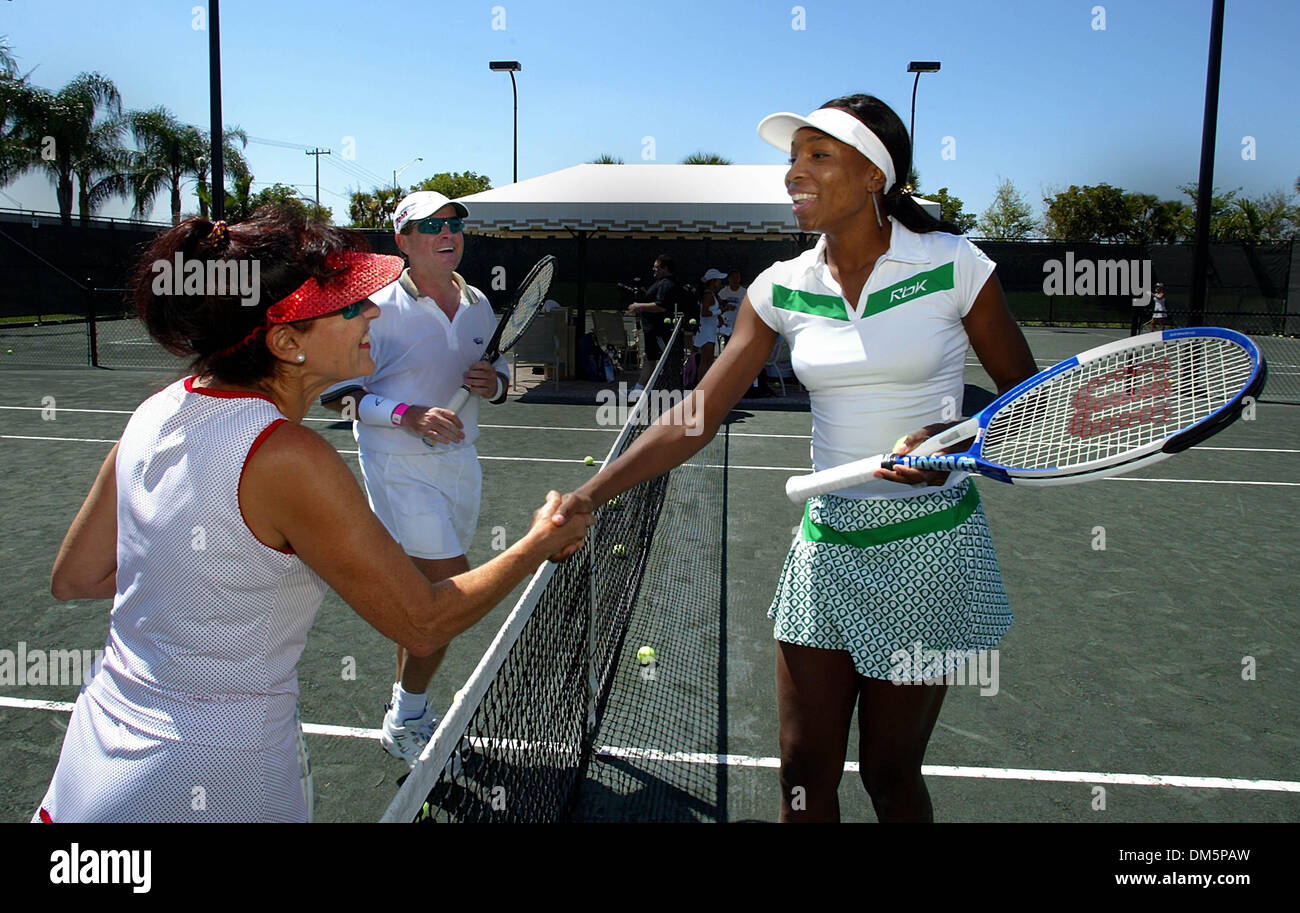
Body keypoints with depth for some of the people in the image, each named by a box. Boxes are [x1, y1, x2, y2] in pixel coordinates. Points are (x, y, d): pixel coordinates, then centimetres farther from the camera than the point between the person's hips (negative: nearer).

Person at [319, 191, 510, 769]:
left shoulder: (478, 306, 8)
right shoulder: (378, 309, -10)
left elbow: (497, 372, 19)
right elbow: (336, 391, -11)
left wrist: (493, 384, -5)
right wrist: (407, 413, -24)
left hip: (459, 461, 7)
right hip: (401, 467, -6)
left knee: (429, 594, 15)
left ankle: (405, 711, 34)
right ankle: (405, 720, 9)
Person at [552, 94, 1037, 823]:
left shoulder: (952, 264, -9)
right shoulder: (783, 288, 0)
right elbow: (697, 417, -1)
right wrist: (587, 498, -9)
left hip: (926, 549, -3)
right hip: (827, 542, 3)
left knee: (890, 772, 10)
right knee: (805, 771, 10)